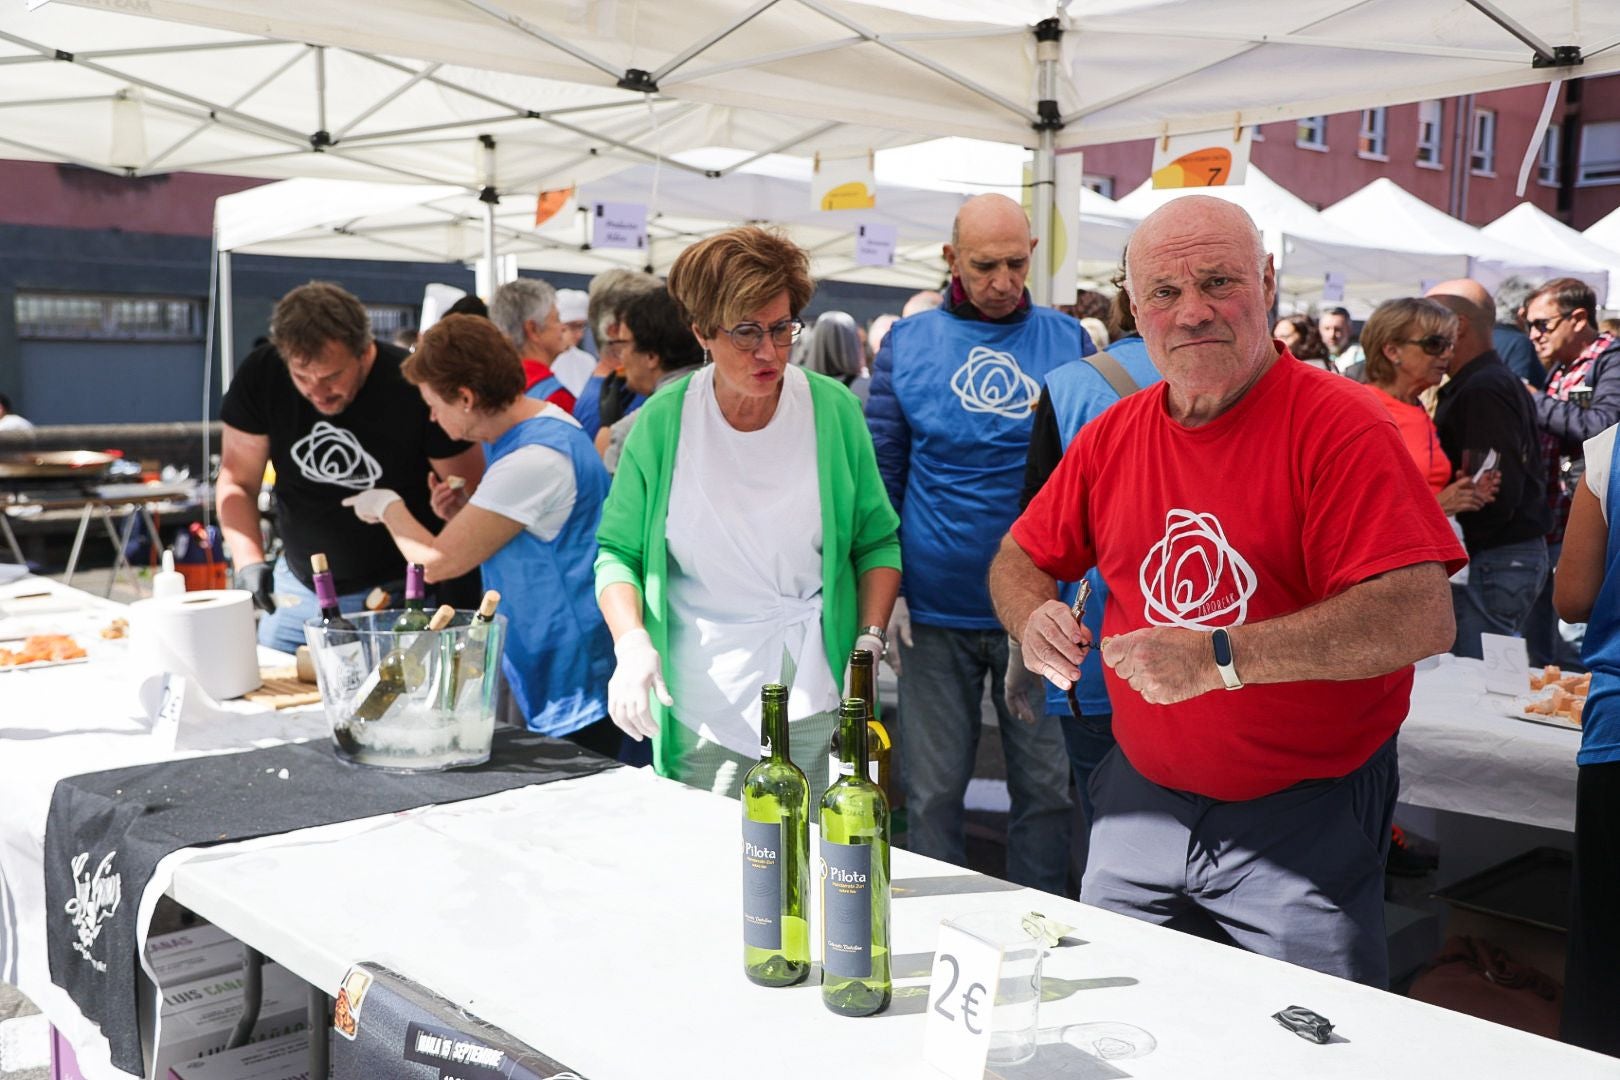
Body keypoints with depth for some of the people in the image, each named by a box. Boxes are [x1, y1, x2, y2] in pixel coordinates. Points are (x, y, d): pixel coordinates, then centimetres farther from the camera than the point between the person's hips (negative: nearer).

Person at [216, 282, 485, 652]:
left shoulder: (414, 388, -22)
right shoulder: (260, 375, -12)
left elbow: (471, 494, -14)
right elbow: (237, 482, -3)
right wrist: (249, 560, -19)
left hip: (398, 590, -3)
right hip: (299, 586, 4)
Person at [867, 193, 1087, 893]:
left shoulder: (1068, 340, 4)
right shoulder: (907, 342, 3)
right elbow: (881, 467, 2)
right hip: (934, 612, 0)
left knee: (1048, 788, 9)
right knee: (932, 791, 9)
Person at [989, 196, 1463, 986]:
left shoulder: (1339, 425, -15)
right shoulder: (1113, 435, 3)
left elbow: (1422, 617, -26)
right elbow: (1021, 558, 13)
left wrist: (1221, 658, -31)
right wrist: (1034, 619, -11)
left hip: (1305, 821, -5)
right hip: (1141, 799, 5)